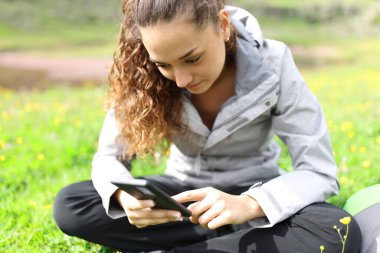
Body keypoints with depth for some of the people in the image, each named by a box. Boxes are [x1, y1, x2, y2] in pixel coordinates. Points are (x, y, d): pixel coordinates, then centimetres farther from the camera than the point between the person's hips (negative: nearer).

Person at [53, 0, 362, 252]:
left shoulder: (271, 65, -22)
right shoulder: (144, 75, -17)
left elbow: (320, 171, -22)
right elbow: (109, 156, -11)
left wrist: (250, 204, -41)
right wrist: (124, 195, -36)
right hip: (184, 191, 2)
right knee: (68, 205, -22)